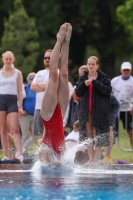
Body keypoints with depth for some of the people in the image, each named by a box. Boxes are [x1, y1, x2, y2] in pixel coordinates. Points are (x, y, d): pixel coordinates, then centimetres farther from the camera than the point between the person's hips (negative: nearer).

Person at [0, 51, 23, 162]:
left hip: (12, 100, -2)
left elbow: (20, 91, 5)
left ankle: (20, 153, -21)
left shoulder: (17, 73, 6)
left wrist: (20, 106, -3)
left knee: (15, 129, -12)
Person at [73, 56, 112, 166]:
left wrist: (95, 82, -17)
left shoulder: (103, 78, -1)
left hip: (99, 111, -4)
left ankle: (96, 159, 2)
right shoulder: (82, 78, 10)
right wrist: (84, 84, -12)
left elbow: (108, 90, -13)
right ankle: (91, 159, 12)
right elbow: (77, 93, 5)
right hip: (86, 110, 4)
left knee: (98, 135, -3)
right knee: (88, 135, 6)